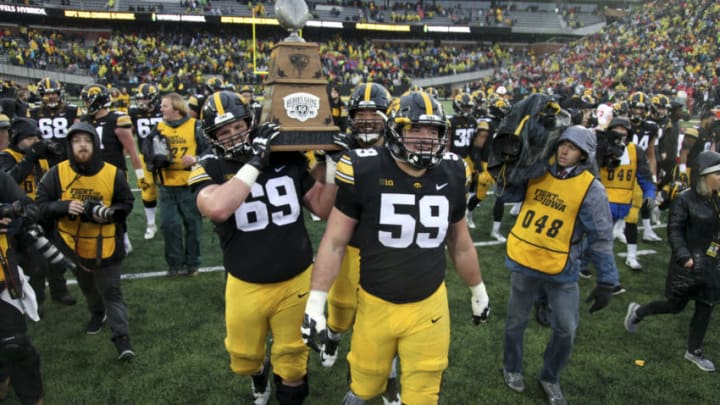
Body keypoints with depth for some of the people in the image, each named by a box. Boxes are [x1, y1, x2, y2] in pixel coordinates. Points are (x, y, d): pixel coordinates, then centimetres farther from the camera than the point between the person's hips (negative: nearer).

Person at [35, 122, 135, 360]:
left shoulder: (113, 173, -12)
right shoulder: (57, 173, -10)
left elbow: (126, 204, -4)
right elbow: (41, 204, -8)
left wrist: (108, 213, -23)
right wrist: (65, 207, -28)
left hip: (106, 245, -3)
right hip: (73, 244, 3)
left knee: (111, 291, -1)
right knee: (87, 287, 26)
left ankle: (122, 337, 2)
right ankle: (97, 314, 53)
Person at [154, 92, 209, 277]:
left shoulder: (195, 126, -4)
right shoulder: (159, 127, 8)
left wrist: (196, 159, -20)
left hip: (190, 185, -3)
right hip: (167, 187, 3)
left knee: (192, 224, 7)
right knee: (169, 225, 3)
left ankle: (192, 262, 23)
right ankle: (174, 263, 20)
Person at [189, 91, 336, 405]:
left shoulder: (288, 157, -5)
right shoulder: (209, 170, -11)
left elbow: (322, 208, 1)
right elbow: (217, 208, -34)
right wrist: (255, 160, -29)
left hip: (295, 281, 1)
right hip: (246, 286, 0)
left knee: (292, 363, 17)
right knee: (244, 360, 24)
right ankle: (259, 375, 59)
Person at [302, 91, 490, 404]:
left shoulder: (451, 174, -3)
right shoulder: (364, 171, -15)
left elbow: (460, 242, 11)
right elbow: (334, 241, -9)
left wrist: (478, 290, 20)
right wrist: (315, 302, -12)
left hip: (429, 306, 2)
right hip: (375, 305, -2)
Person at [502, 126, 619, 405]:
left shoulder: (591, 189, -11)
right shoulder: (537, 173, -2)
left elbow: (601, 238, -9)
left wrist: (606, 281, -9)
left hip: (561, 271, -2)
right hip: (523, 262, 2)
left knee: (565, 331, 7)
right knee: (515, 323, 15)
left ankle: (550, 378, 33)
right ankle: (511, 368, 40)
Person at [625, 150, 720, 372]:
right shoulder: (684, 199, -14)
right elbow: (674, 231, -17)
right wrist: (684, 256, -26)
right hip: (688, 264, -6)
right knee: (676, 305, 3)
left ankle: (694, 352, 26)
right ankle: (637, 311, 29)